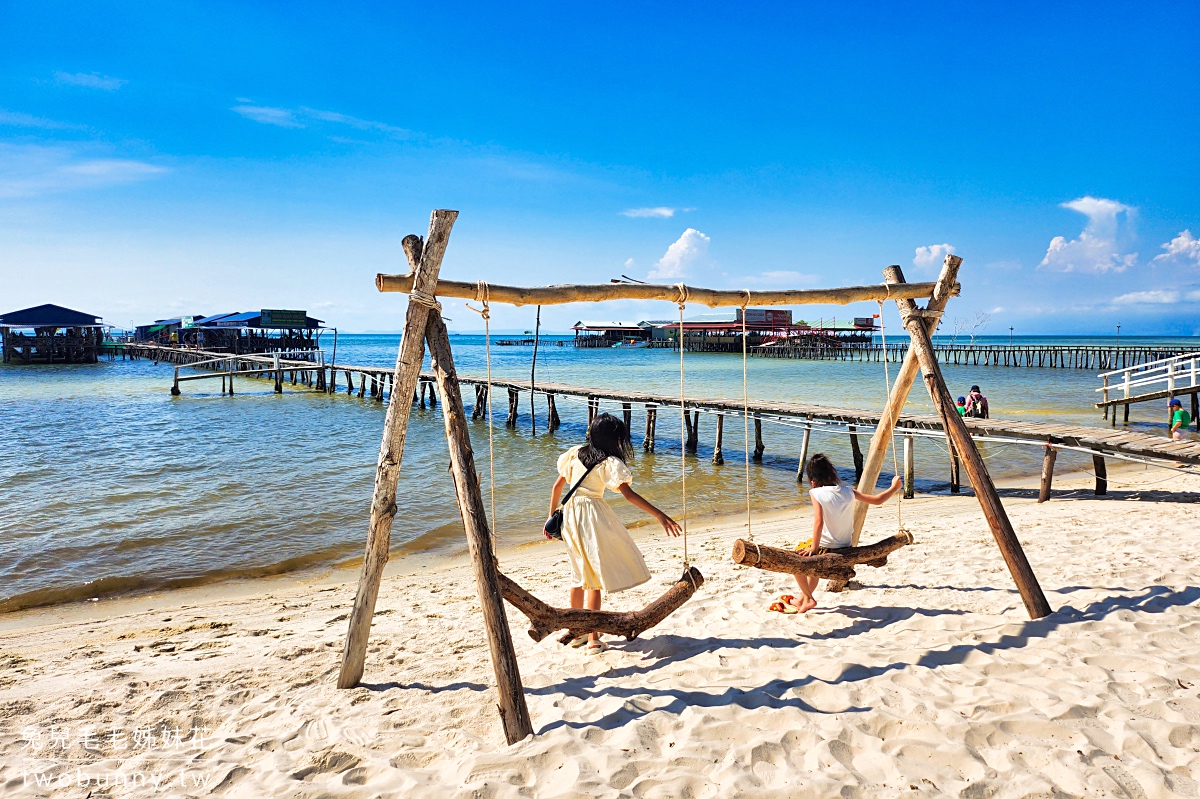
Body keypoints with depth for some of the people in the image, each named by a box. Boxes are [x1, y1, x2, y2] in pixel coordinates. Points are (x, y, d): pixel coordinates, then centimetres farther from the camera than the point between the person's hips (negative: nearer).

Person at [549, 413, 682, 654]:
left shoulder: (575, 454, 8)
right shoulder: (609, 462, -10)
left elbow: (557, 486, 12)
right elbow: (628, 493, -19)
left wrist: (552, 517, 20)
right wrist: (659, 515, -20)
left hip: (570, 514, 7)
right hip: (593, 516, -6)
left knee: (580, 574, 19)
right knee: (596, 578, 2)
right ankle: (594, 640, 5)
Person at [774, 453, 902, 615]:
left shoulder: (816, 493, -15)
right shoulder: (848, 492, -2)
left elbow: (819, 522, -25)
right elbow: (877, 500, 5)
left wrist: (814, 548, -20)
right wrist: (894, 488, 21)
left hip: (825, 548, -6)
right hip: (845, 549, 6)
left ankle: (808, 598, 19)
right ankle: (803, 599, 43)